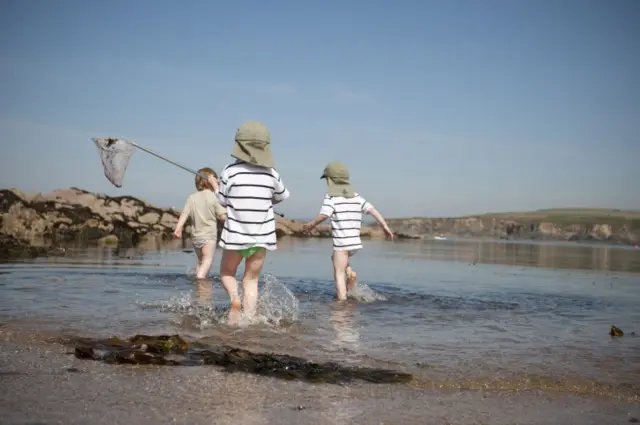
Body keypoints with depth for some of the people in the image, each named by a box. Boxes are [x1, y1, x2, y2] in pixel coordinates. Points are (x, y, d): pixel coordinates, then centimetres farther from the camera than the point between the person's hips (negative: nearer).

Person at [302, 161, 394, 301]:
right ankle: (350, 272, 11)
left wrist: (310, 225, -3)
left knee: (339, 274, -2)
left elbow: (324, 215, -17)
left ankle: (342, 300, -8)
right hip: (355, 242, 7)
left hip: (341, 242, -7)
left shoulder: (331, 196, -4)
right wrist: (385, 226, 3)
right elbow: (372, 210, 6)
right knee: (335, 257, 31)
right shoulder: (356, 197, 15)